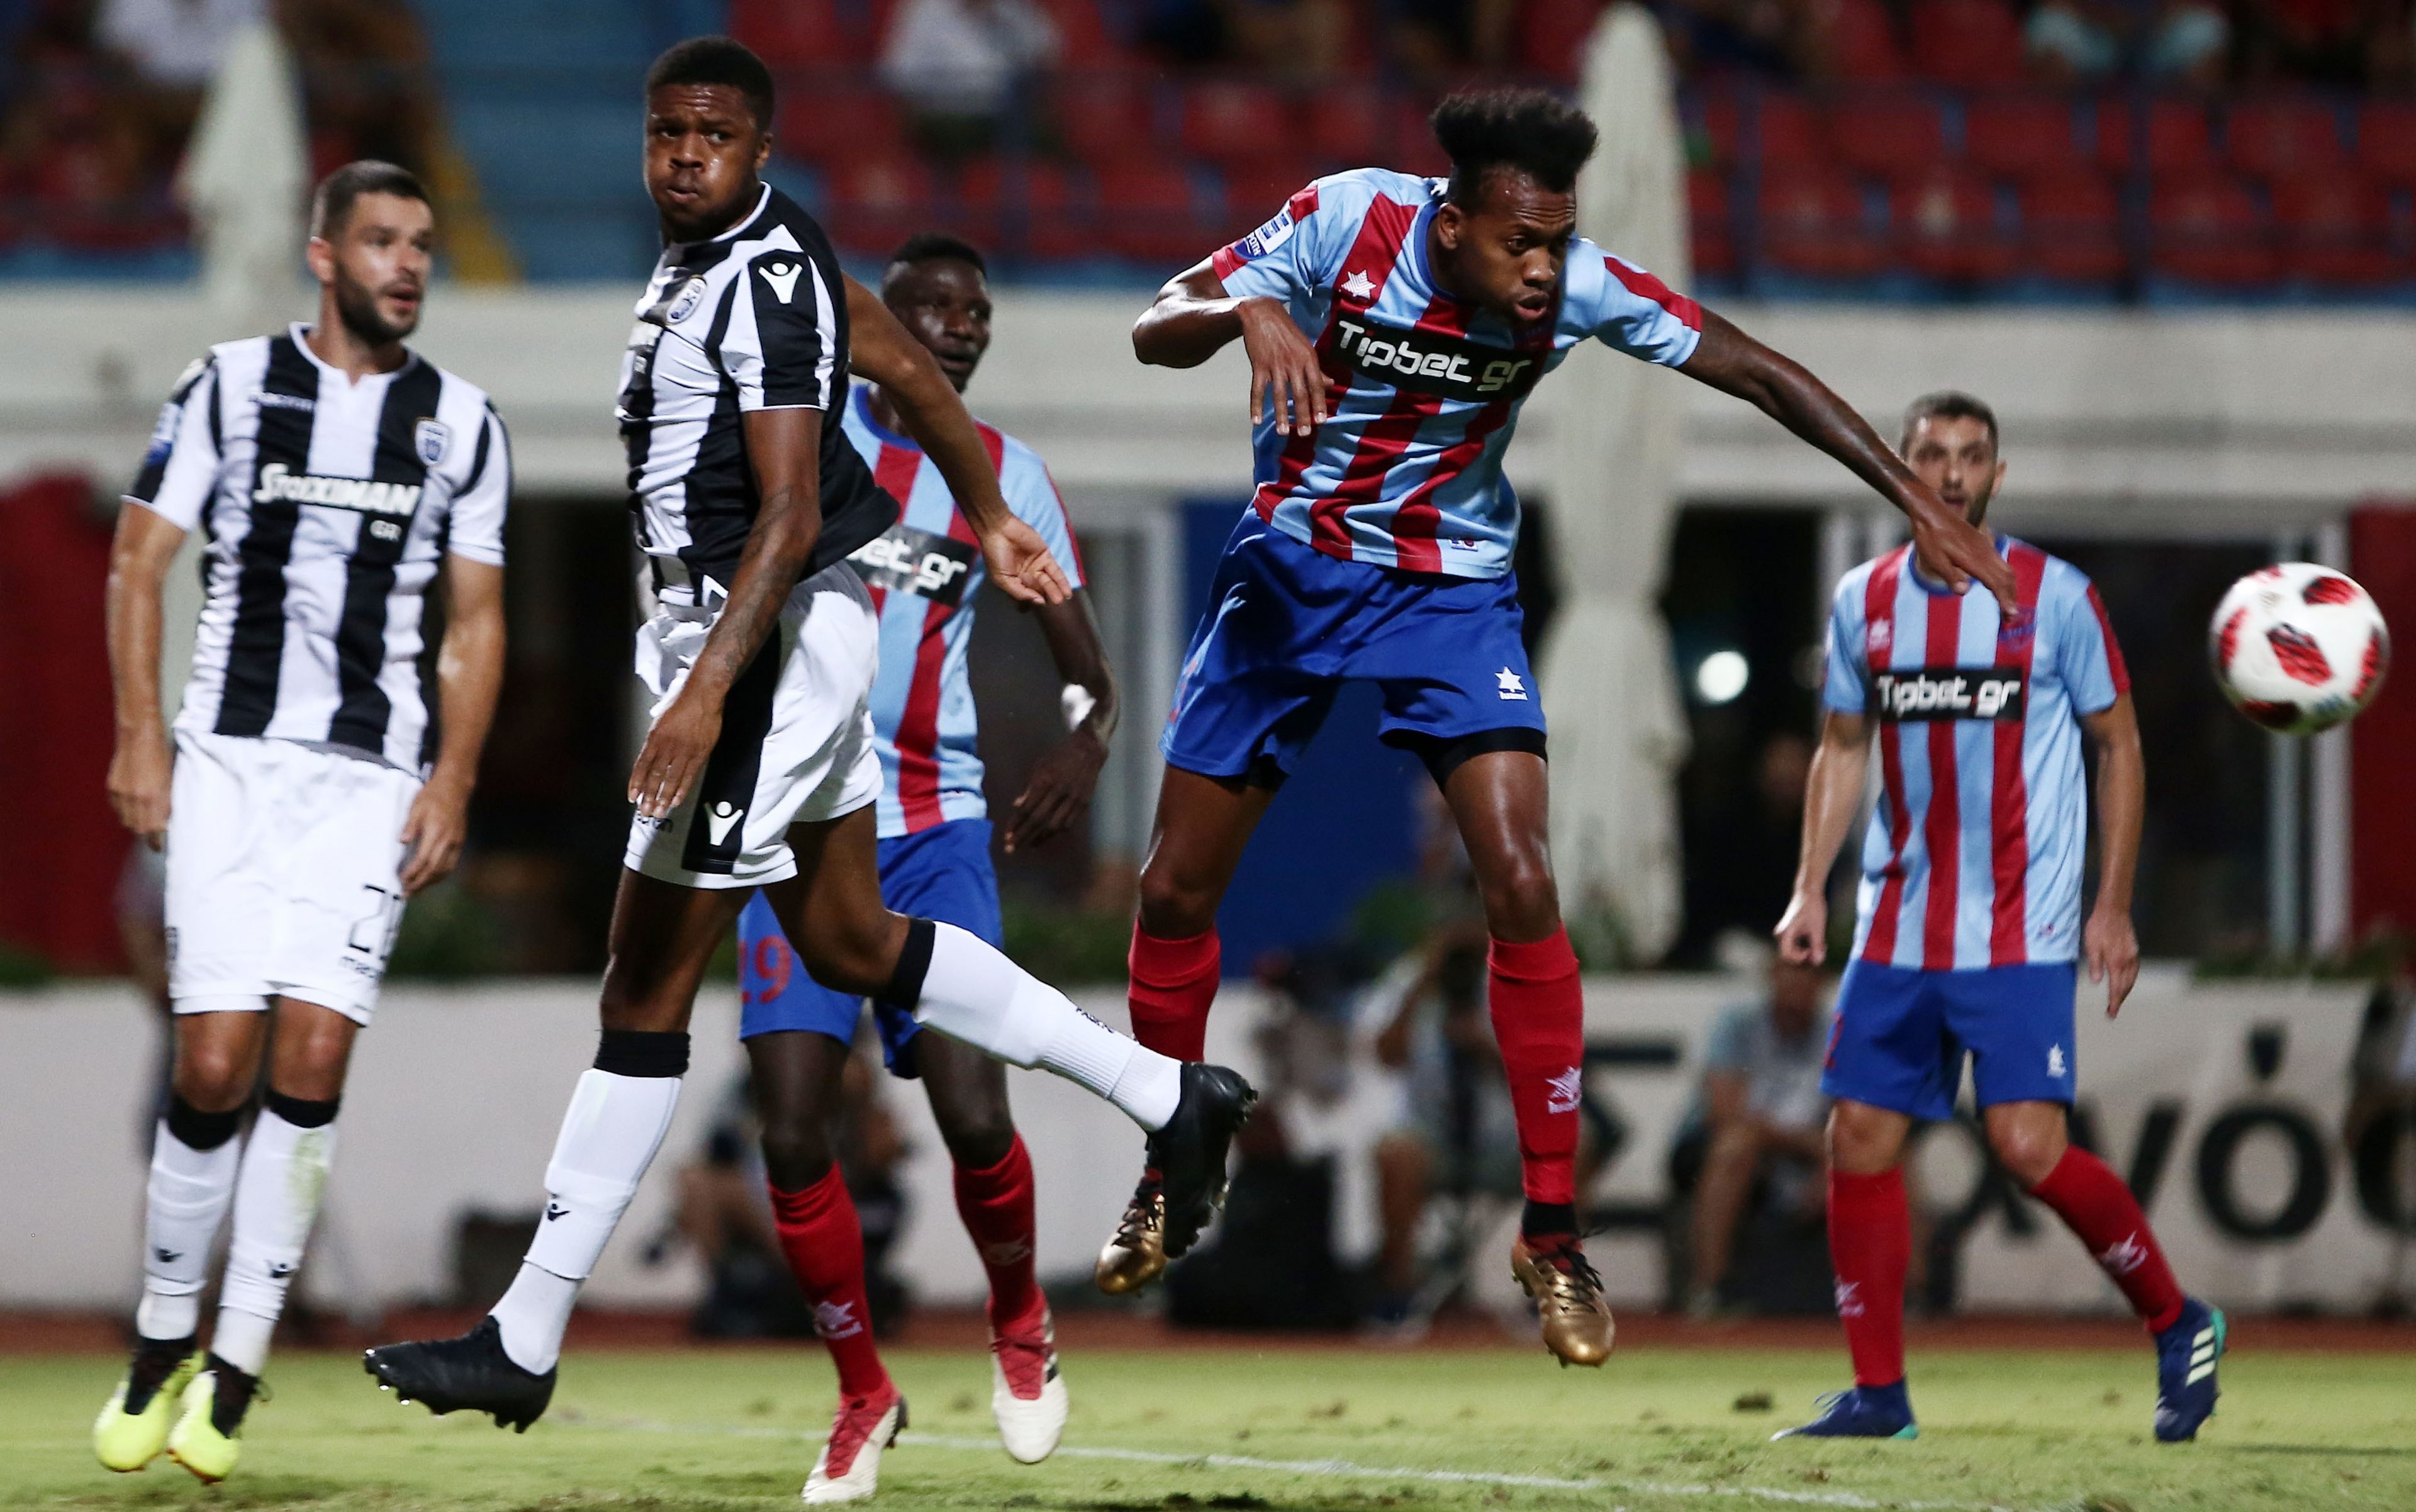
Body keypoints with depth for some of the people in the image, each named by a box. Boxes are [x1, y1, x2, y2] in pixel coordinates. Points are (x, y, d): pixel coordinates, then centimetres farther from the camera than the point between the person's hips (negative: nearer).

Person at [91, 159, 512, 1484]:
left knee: (311, 1063, -10)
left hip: (373, 778, 1)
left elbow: (475, 625, 12)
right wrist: (138, 736, -4)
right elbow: (138, 562, 5)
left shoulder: (460, 426, 10)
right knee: (215, 1067, -9)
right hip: (229, 763, -1)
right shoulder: (231, 388, 4)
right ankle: (161, 1341, 10)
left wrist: (452, 781, 1)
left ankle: (234, 1370, -4)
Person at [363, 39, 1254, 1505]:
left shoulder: (763, 281, -20)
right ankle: (1167, 1093, 25)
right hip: (784, 630, 11)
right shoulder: (739, 244, 9)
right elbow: (903, 362, 22)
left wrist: (707, 691, -32)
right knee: (854, 945, 21)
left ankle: (528, 1339, -2)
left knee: (647, 997, -6)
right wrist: (988, 515, 34)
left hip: (773, 639, -11)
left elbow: (790, 511, -26)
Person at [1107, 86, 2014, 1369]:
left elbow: (1751, 371, -14)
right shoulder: (1346, 223, -23)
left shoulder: (1577, 287, -21)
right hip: (1289, 567, 1)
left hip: (1451, 588, -1)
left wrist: (1914, 498, -17)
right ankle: (1172, 1170, 30)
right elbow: (1156, 332, -20)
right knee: (1178, 889, 4)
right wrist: (1249, 312, -43)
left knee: (1521, 890, -17)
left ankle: (1553, 1235, -7)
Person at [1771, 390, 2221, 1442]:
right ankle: (1877, 1393, 8)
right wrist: (1810, 890, 7)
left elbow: (2118, 746, 2)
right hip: (1897, 932, 5)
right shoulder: (1865, 601, 8)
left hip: (2021, 932, -5)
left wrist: (2113, 909, -3)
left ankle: (2178, 1326, 5)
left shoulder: (2053, 596, -4)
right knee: (1860, 1140, -1)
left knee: (2029, 1146, -15)